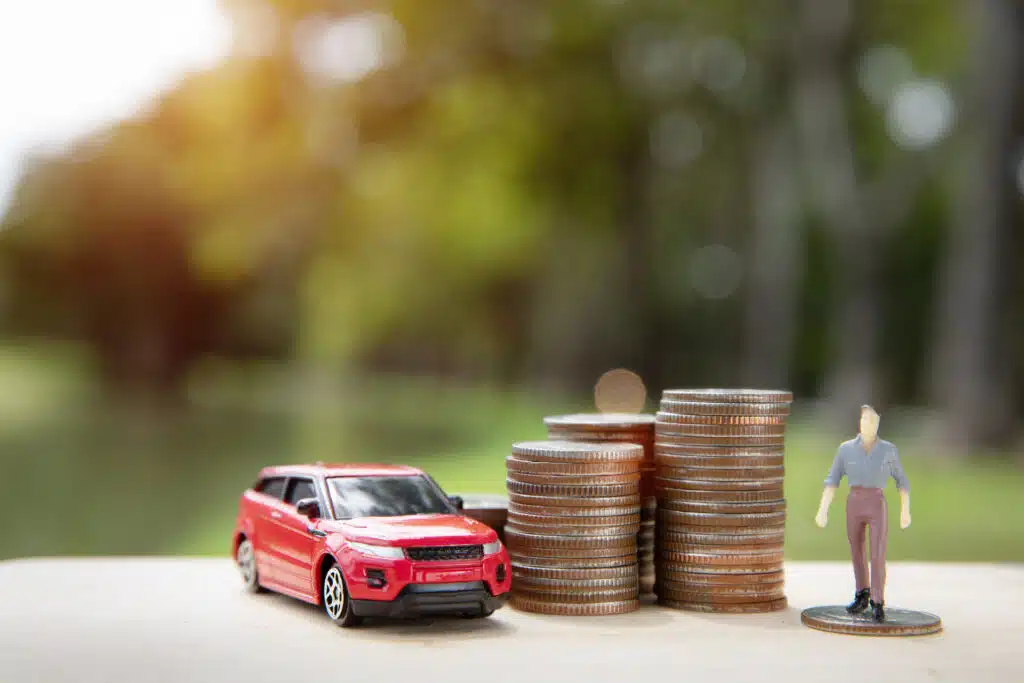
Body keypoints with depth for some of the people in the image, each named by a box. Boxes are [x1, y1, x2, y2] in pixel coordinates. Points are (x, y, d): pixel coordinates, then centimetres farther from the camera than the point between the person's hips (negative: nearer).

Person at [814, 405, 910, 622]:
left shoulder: (889, 450, 1)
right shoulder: (845, 448, 3)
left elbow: (902, 481, 11)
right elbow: (832, 481, 2)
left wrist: (906, 510, 12)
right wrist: (823, 509, -6)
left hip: (878, 507, -2)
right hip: (854, 505, 2)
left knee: (878, 557, -12)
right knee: (857, 553, 14)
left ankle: (877, 605, -4)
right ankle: (862, 596, 34)